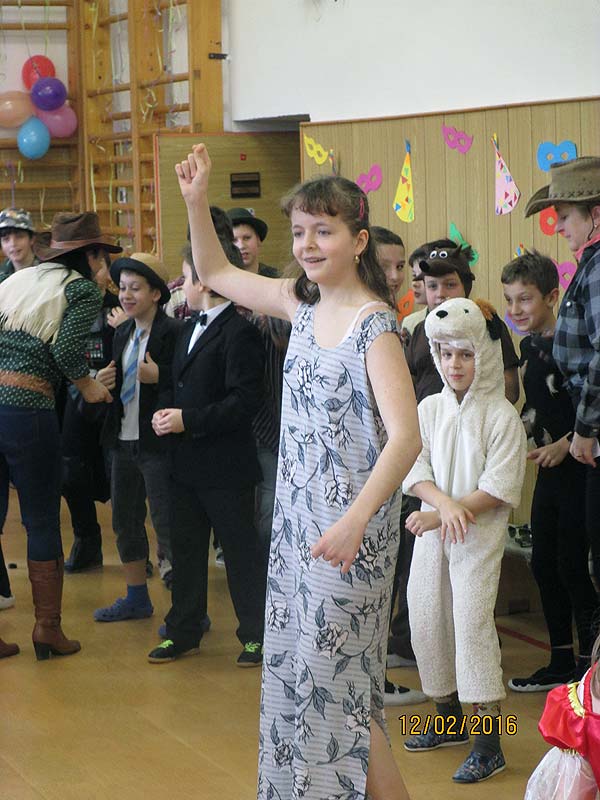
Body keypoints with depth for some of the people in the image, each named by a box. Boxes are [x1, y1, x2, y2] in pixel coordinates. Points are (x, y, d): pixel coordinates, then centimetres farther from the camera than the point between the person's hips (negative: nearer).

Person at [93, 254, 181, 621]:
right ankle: (137, 598, 32)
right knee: (125, 522, 17)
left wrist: (159, 377, -30)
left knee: (167, 525, -4)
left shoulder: (173, 332, -14)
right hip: (124, 441, 9)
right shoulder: (123, 334, 13)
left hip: (157, 443, -9)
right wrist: (105, 382, -1)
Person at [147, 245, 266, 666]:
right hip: (187, 463, 9)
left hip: (225, 466, -9)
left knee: (241, 551, 3)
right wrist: (166, 411, -1)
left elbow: (245, 401, -22)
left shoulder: (239, 332, -16)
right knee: (186, 548, 14)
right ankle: (184, 631, 24)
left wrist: (189, 421, -21)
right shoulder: (190, 328, 14)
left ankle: (256, 635, 14)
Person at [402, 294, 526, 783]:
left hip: (480, 536, -6)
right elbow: (415, 468, -2)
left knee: (472, 622, -12)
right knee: (426, 618, 9)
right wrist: (444, 504, -21)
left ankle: (489, 742, -8)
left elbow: (500, 488, -14)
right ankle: (450, 720, 28)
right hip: (432, 529, 6)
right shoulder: (430, 409, 6)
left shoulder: (501, 416, -9)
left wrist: (449, 514, -20)